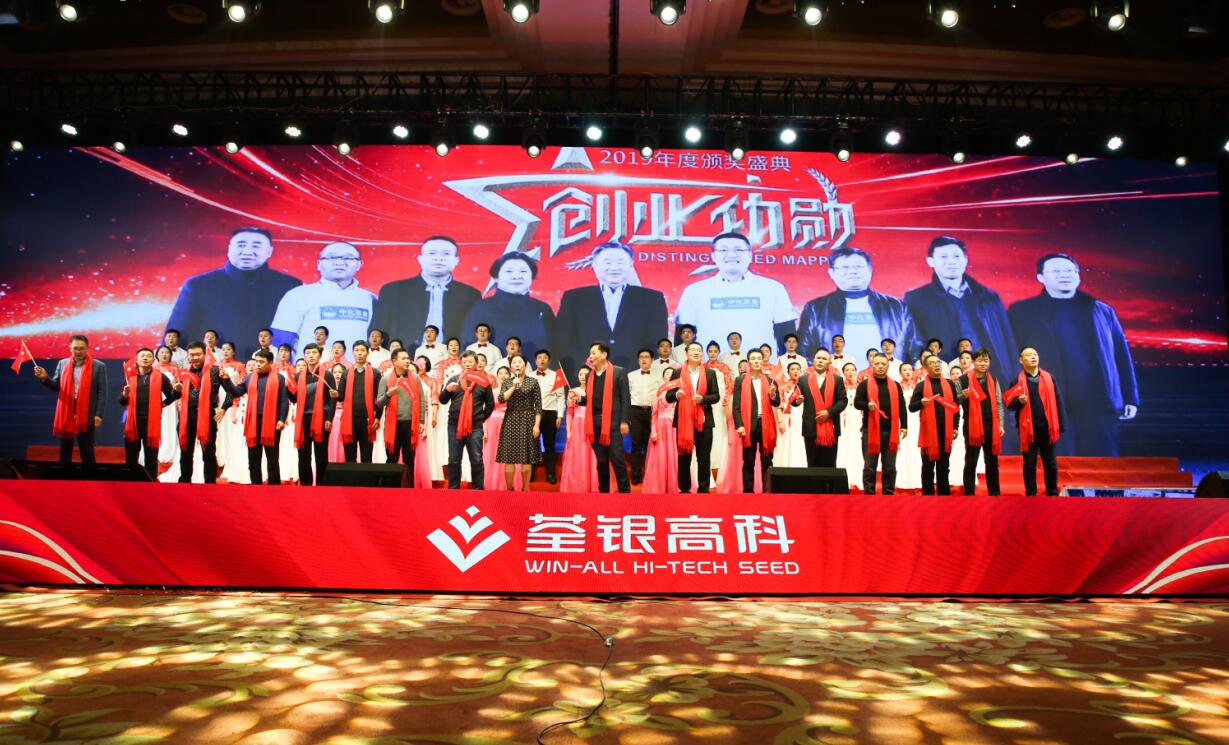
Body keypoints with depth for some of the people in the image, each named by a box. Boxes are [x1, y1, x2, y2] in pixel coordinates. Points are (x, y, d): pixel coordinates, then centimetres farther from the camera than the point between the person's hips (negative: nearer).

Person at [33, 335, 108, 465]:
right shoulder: (62, 364, 7)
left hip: (86, 416, -4)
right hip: (65, 414, 4)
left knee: (87, 452, 3)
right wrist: (45, 378, -11)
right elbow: (56, 387, 9)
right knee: (65, 451, 13)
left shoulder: (98, 366, -5)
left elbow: (102, 393, -6)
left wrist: (99, 414, -12)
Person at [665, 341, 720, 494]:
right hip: (683, 420, 0)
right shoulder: (677, 373, 4)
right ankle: (684, 489, 14)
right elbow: (668, 396, 1)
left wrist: (703, 399, -14)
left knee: (704, 457, 3)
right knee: (684, 457, 6)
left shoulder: (710, 373, 7)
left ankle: (703, 489, 11)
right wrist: (676, 395, -20)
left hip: (704, 420, 1)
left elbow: (716, 396, 4)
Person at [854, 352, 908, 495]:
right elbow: (856, 403, -1)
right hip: (870, 430, -3)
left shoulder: (895, 385, 12)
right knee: (869, 467, 1)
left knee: (890, 467, 7)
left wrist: (903, 426, 3)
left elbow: (901, 407, 11)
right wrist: (867, 405, -22)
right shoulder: (864, 384, 3)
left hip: (890, 431, 3)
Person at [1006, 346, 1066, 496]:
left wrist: (1061, 425, -1)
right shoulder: (1017, 380, 2)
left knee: (1051, 463, 9)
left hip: (1047, 427, 1)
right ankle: (1031, 494, 14)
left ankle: (1053, 494, 19)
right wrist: (1019, 401, -19)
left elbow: (1058, 402, 4)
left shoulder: (1048, 378, 6)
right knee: (1029, 464, 6)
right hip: (1028, 428, -1)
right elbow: (1009, 403, 3)